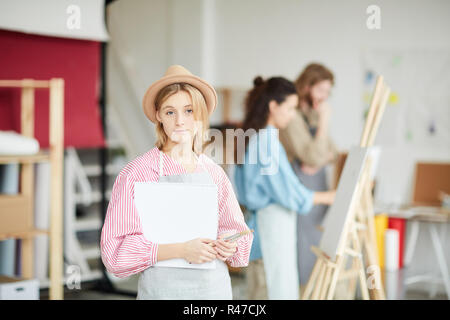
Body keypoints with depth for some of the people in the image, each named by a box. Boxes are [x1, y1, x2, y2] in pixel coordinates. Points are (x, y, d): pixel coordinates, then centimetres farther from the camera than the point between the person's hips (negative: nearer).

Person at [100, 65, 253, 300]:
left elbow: (235, 228, 17)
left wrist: (230, 246, -5)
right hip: (163, 287, -4)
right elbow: (115, 248, -10)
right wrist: (180, 250, -18)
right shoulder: (136, 173, -7)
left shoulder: (214, 172, 6)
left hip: (215, 286, 4)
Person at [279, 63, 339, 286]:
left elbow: (332, 152, 17)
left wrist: (318, 161, -5)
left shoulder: (314, 115, 13)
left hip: (319, 190, 9)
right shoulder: (293, 117, -15)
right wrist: (324, 122, -18)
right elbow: (313, 157, -20)